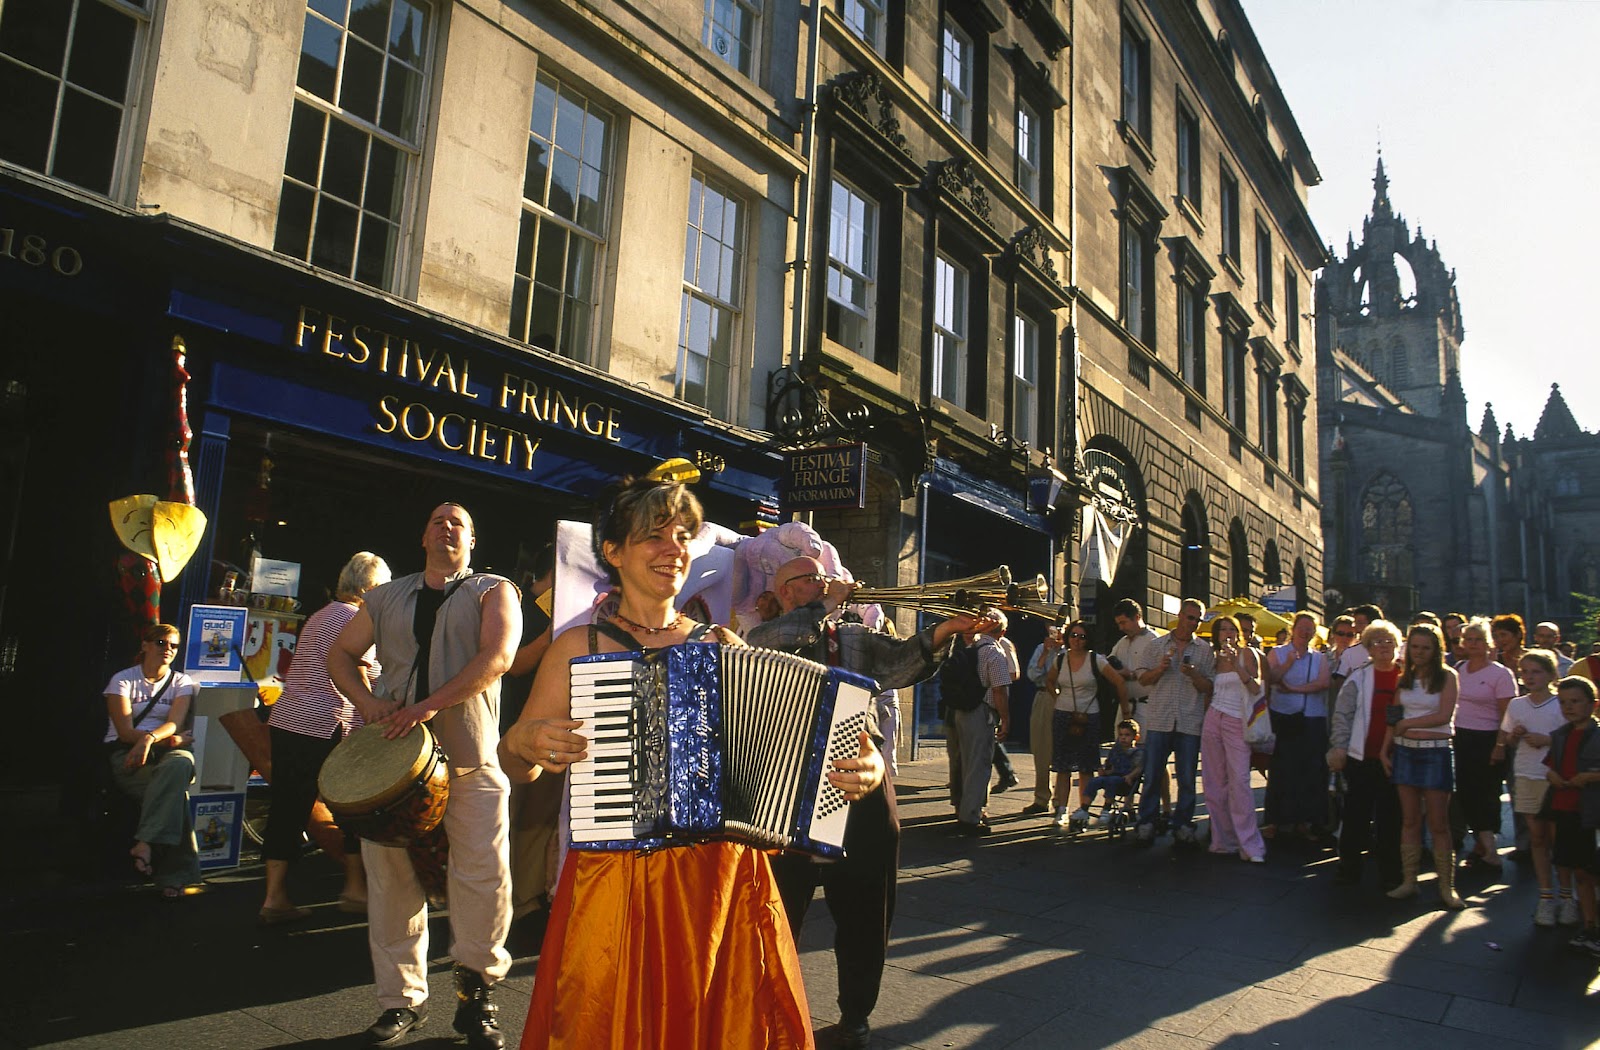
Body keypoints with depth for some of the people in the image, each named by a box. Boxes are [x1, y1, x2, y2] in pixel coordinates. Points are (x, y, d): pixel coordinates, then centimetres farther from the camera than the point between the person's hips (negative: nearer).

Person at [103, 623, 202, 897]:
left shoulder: (181, 682, 13)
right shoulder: (123, 679, 6)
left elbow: (175, 723, -5)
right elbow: (125, 732, -5)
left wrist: (150, 739, -28)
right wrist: (171, 739, -16)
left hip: (165, 751, 2)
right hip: (125, 755, -2)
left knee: (182, 762, -39)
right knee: (176, 790, -34)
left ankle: (145, 844, -42)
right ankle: (176, 872, -33)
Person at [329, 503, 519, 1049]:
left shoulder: (493, 591, 5)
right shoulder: (387, 597, 18)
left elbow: (497, 657, -10)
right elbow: (341, 654, 20)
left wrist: (432, 703, -19)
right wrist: (366, 701, 0)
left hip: (471, 759, -3)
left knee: (485, 877, -10)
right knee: (392, 878, 7)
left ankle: (476, 996, 9)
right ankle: (401, 998, 23)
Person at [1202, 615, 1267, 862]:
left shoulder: (1247, 653, 0)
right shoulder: (1216, 658, 14)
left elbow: (1256, 689, -11)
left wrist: (1236, 664, -20)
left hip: (1236, 723, -5)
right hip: (1213, 720, 5)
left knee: (1239, 781, -14)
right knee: (1215, 782, 3)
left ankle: (1250, 844, -8)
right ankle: (1224, 840, 11)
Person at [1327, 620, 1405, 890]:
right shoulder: (1358, 677, 3)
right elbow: (1342, 714, 2)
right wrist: (1339, 747, -6)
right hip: (1361, 756, 0)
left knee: (1390, 817, 5)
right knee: (1356, 814, 5)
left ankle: (1389, 873, 16)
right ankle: (1349, 868, 15)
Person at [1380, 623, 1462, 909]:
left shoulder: (1446, 676, -3)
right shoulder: (1404, 679, 10)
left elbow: (1444, 715, -12)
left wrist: (1407, 723, -4)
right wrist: (1385, 750, 4)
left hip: (1435, 752, -4)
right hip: (1404, 751, 4)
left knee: (1438, 823, -1)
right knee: (1409, 820, 7)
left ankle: (1446, 887, 7)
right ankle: (1408, 881, 13)